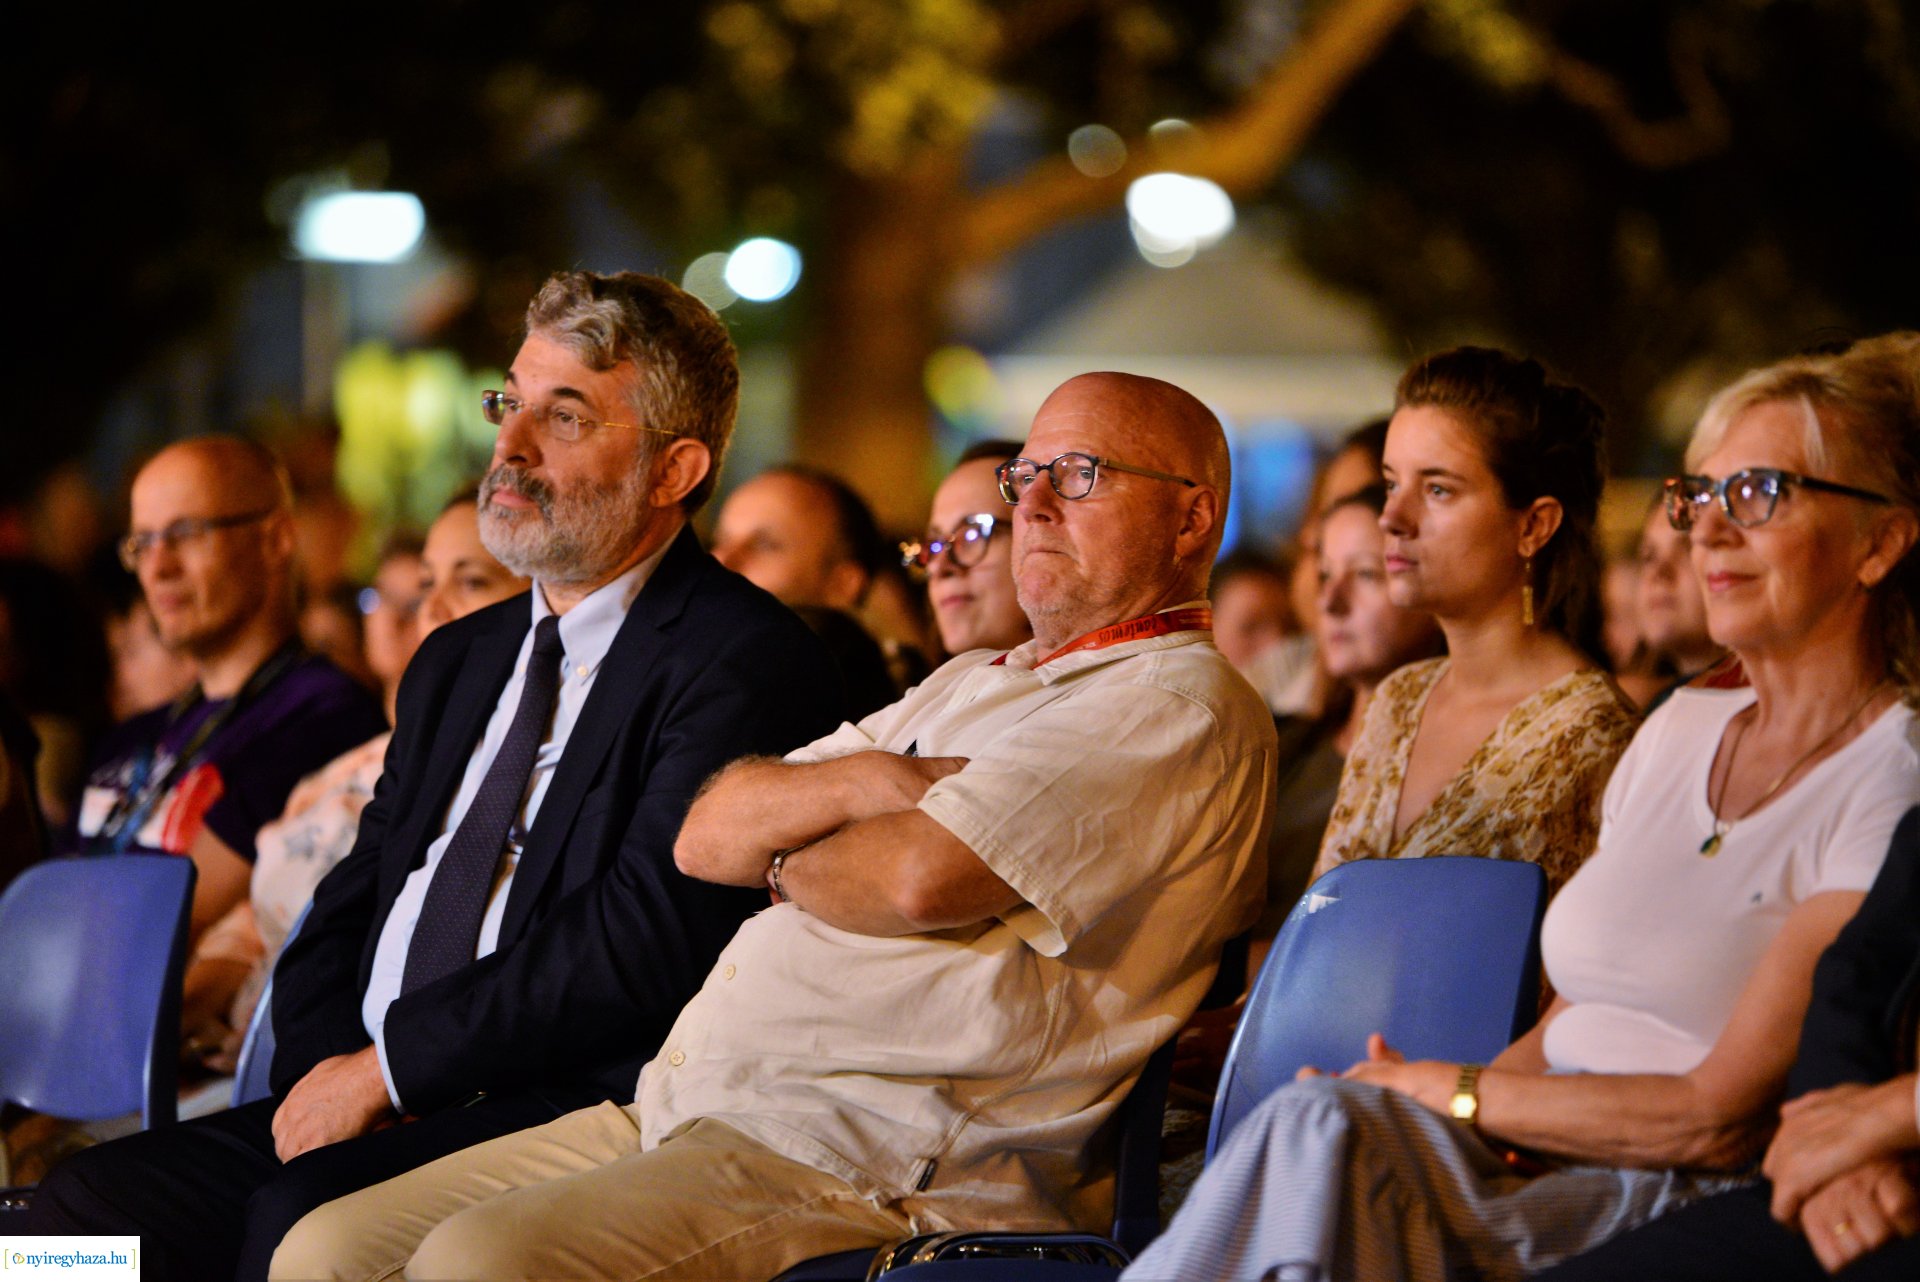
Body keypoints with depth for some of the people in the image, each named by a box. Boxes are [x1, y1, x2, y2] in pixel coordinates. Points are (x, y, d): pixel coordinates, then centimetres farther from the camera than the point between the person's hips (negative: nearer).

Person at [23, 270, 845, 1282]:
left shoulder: (743, 660, -5)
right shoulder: (457, 665, 23)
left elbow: (649, 934, -17)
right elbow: (343, 912, 22)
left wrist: (386, 1067, -12)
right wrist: (327, 1063, -1)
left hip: (573, 1113, -8)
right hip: (361, 1108, 8)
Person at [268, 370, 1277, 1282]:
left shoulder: (1185, 709, -4)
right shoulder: (967, 686, 26)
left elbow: (926, 877, -19)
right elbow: (706, 836, 16)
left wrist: (785, 858, 3)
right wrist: (865, 782, -5)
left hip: (889, 1166, -9)